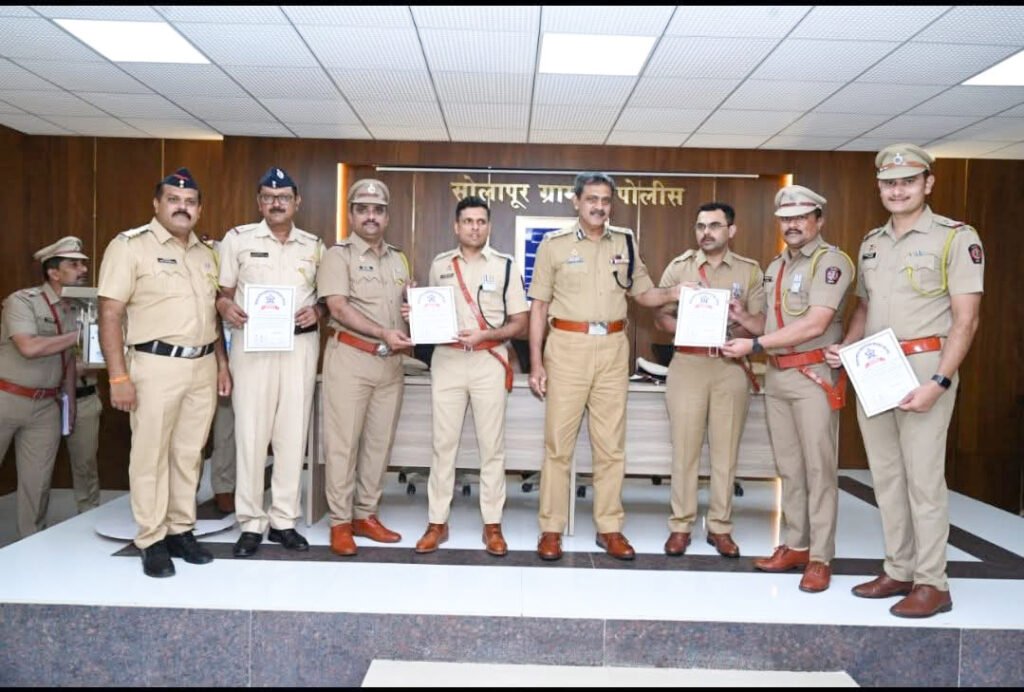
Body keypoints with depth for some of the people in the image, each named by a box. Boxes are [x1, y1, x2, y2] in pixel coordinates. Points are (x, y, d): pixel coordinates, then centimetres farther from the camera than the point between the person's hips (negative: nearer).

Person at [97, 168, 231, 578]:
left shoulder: (205, 253, 15)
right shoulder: (130, 246, -5)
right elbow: (110, 315, -10)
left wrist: (222, 364, 13)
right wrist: (119, 376, -16)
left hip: (203, 366, 6)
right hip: (156, 365, -6)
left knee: (189, 454, 11)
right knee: (150, 455, 2)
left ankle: (181, 531, 22)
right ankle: (151, 541, 12)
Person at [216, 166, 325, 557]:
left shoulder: (314, 246, 11)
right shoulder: (237, 238, 5)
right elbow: (222, 292, 5)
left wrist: (316, 311, -8)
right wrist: (227, 308, -17)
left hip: (300, 344, 2)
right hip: (252, 342, -2)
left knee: (293, 433, 4)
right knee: (250, 432, -1)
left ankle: (284, 520, 15)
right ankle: (251, 523, 9)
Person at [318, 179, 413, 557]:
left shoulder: (398, 260, 15)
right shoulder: (338, 255, -3)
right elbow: (339, 307, -13)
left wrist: (409, 335, -2)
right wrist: (383, 333, -22)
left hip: (390, 362, 6)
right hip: (350, 358, -6)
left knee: (380, 441, 9)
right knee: (343, 441, 0)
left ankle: (366, 515, 21)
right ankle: (340, 522, 9)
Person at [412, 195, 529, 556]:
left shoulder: (505, 265, 1)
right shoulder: (439, 265, 8)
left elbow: (519, 323, 1)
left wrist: (485, 334, -14)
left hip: (489, 362, -1)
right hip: (446, 359, 2)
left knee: (491, 445, 3)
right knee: (443, 442, 4)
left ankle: (492, 525, 13)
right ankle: (437, 522, 15)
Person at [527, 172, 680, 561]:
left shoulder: (625, 242, 10)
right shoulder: (554, 244, 1)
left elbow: (643, 294, 15)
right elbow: (539, 306, 2)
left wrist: (674, 294, -7)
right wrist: (536, 362, -3)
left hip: (613, 348, 3)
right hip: (568, 346, -2)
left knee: (611, 444, 8)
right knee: (558, 442, 2)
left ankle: (609, 528, 19)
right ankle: (551, 529, 12)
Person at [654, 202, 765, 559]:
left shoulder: (750, 271, 7)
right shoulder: (679, 267, 7)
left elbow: (764, 322, 6)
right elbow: (660, 316, 5)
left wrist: (743, 316, -16)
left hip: (732, 366, 1)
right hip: (687, 365, 0)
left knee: (726, 449, 5)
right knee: (684, 447, 2)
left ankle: (720, 526, 17)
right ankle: (681, 525, 12)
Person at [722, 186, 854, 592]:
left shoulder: (831, 261, -9)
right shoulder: (775, 267, 16)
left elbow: (815, 324, -20)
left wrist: (755, 345, -19)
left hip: (813, 375, -7)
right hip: (776, 376, 7)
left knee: (818, 468, -1)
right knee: (788, 468, 12)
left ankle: (820, 558, 7)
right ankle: (796, 546, 22)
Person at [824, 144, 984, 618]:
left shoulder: (956, 237, -4)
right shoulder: (870, 243, 14)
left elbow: (965, 320, -9)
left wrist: (939, 382, -18)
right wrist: (845, 349, 4)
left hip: (924, 367, -6)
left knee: (923, 477, -2)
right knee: (885, 476, 11)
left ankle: (932, 583, 10)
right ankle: (898, 571, 22)